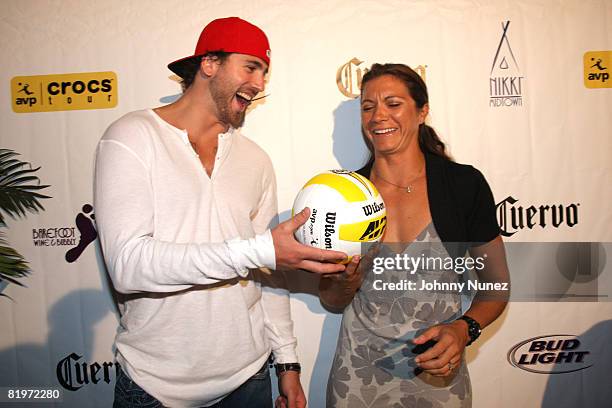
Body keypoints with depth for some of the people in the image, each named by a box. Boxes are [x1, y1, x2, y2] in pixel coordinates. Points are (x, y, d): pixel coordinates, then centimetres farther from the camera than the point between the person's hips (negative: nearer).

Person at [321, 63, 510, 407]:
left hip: (438, 374, -1)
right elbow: (330, 299, 3)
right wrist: (348, 283, -18)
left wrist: (464, 328, -17)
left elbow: (497, 283, 0)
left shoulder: (465, 184, -10)